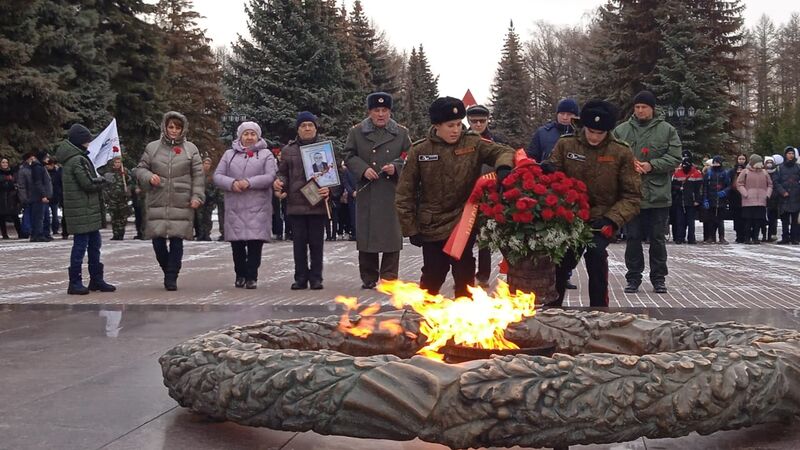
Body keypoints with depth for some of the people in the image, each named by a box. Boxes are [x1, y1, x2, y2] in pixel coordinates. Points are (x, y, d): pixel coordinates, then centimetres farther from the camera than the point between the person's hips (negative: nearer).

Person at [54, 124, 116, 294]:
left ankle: (96, 279, 22)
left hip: (89, 210, 10)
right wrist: (104, 179, -3)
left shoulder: (75, 158, 16)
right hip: (82, 211, -10)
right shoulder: (78, 160, -16)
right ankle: (75, 283, 1)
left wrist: (98, 179, 4)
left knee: (94, 244, 15)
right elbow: (88, 183, -20)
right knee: (81, 244, -5)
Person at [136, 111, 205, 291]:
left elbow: (198, 176, 5)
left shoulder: (191, 149, 8)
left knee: (176, 241, -5)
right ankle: (169, 271, 22)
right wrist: (149, 177, -8)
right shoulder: (152, 147, 10)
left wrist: (197, 196, -4)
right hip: (157, 203, 1)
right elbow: (140, 168, 14)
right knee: (158, 240, -1)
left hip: (181, 204, -1)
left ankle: (171, 278, 4)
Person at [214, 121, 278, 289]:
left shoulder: (266, 154, 8)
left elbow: (271, 176, -5)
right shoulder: (230, 154, 15)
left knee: (255, 242, -6)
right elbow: (217, 176, 8)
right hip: (234, 206, 2)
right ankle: (240, 275, 19)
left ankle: (251, 276, 1)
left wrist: (249, 182, -16)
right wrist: (232, 183, -12)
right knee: (236, 243, 4)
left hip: (257, 207, -2)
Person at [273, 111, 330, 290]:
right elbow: (283, 173, 16)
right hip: (295, 203, 2)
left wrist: (329, 189, -14)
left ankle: (316, 277, 10)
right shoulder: (288, 150, 11)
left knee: (316, 242, 3)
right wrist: (279, 182, -7)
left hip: (318, 203, -1)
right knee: (299, 242, 5)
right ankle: (300, 278, 12)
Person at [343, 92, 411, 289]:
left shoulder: (401, 132, 8)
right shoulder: (356, 132, 7)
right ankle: (369, 278, 14)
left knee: (392, 234, -1)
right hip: (367, 192, 0)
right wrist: (363, 169, -10)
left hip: (393, 192, 0)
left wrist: (396, 167, -10)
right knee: (366, 234, 3)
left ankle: (389, 277, 7)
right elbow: (349, 156, 7)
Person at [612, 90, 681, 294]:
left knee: (658, 239, 7)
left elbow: (674, 158, -2)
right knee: (632, 238, 6)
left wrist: (652, 165, -16)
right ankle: (633, 277, 16)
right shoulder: (621, 130, 6)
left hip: (658, 195, 0)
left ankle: (658, 278, 17)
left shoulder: (667, 130, 4)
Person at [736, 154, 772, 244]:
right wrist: (745, 194, -9)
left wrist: (767, 194, 7)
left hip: (761, 202, 4)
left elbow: (769, 185, 20)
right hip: (748, 202, -4)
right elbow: (739, 184, -2)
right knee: (748, 220, -4)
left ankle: (755, 238, 12)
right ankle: (747, 238, 3)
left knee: (758, 220, 3)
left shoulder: (764, 172, 14)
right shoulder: (745, 172, 2)